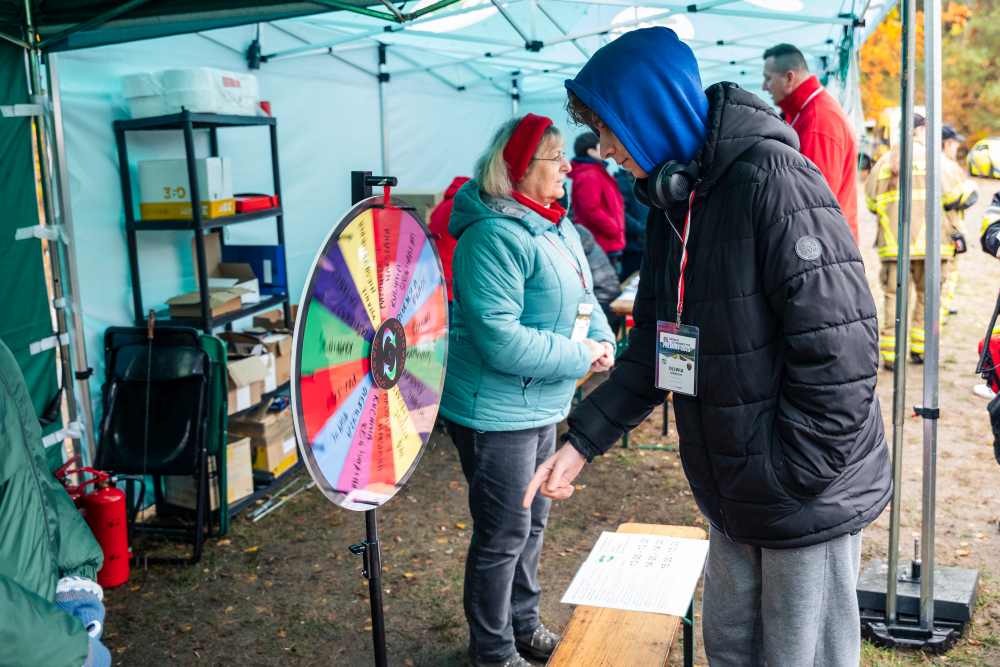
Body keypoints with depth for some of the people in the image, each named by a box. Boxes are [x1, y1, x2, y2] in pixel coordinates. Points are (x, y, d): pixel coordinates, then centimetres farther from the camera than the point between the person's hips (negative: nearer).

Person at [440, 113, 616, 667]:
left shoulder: (557, 226, 7)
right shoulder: (495, 235, -24)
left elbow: (583, 298, 15)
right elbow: (499, 339, -30)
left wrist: (604, 341, -7)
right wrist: (580, 358, -20)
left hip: (541, 407, 10)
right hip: (496, 411, -9)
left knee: (531, 522, 23)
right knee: (503, 536, 5)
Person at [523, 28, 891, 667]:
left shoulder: (772, 182, -20)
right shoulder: (672, 205, 7)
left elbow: (840, 350, -24)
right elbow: (653, 350, 11)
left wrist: (791, 480, -19)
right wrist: (581, 442, 3)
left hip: (808, 496, -8)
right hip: (733, 497, 8)